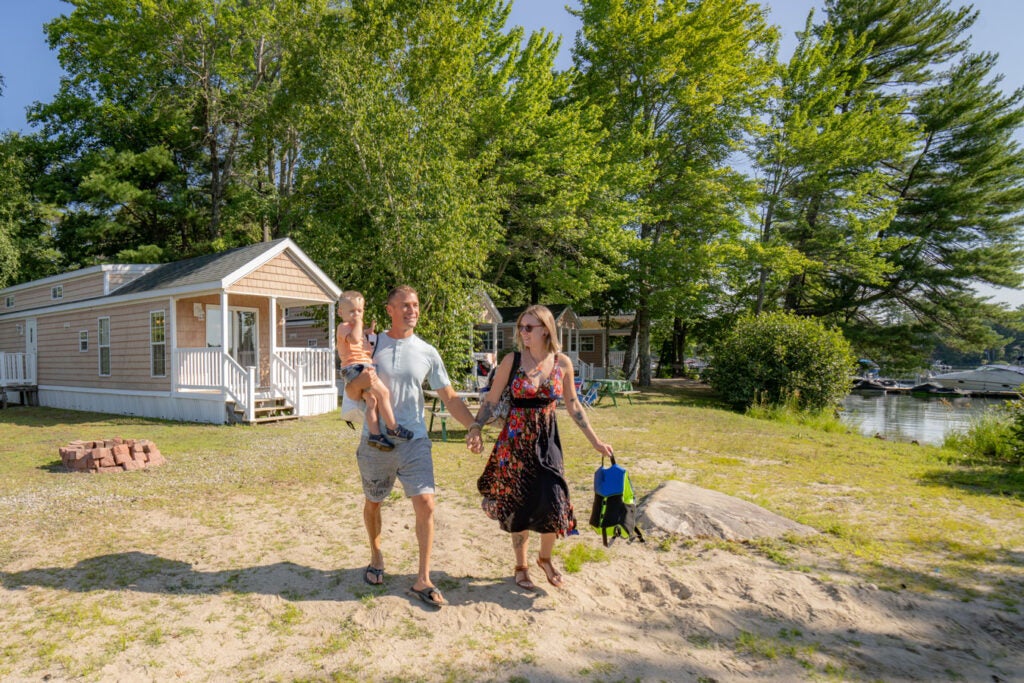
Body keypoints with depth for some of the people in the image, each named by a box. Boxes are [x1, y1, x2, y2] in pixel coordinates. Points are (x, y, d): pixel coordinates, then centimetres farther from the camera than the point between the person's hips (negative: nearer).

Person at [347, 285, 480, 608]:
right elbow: (354, 392, 4)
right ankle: (376, 558, 42)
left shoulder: (427, 352, 2)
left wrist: (475, 427, -8)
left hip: (415, 441, 0)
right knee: (372, 504, 16)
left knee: (425, 504, -9)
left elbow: (450, 398, 4)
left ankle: (423, 580, 4)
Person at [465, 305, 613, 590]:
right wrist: (475, 428, -17)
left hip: (547, 440, 1)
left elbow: (573, 405, 7)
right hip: (516, 440, -1)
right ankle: (521, 566, 31)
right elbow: (491, 399, -2)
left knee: (552, 501, -5)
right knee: (519, 503, 8)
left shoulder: (562, 363, -1)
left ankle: (545, 557, 27)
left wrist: (595, 441, 7)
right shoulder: (512, 360, -6)